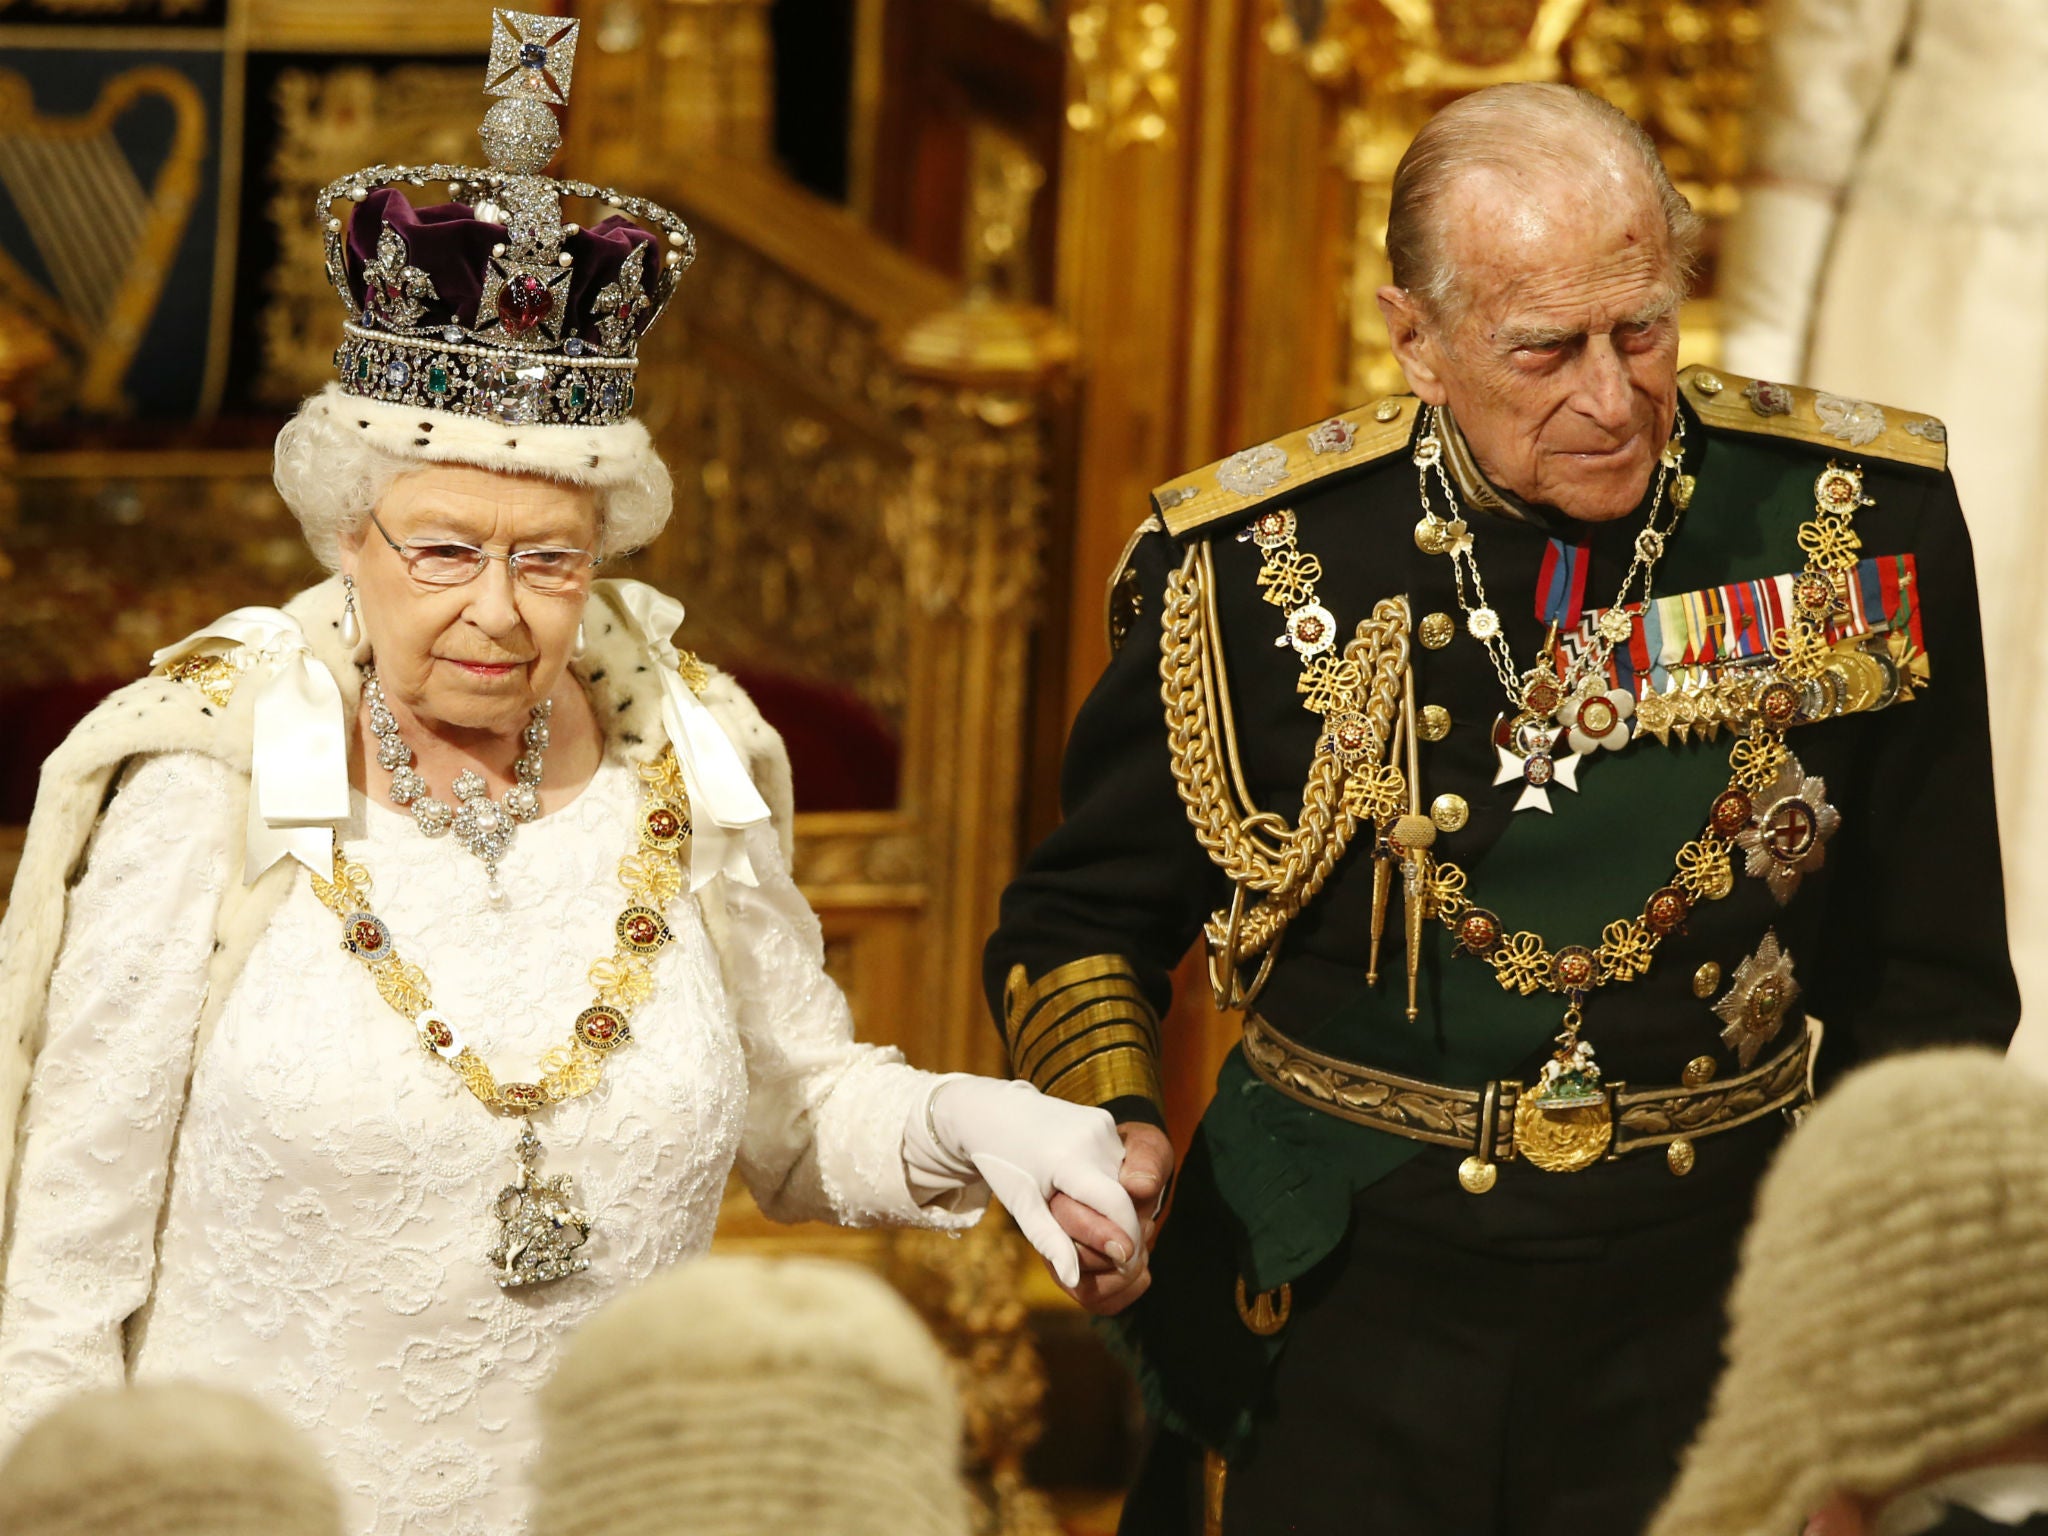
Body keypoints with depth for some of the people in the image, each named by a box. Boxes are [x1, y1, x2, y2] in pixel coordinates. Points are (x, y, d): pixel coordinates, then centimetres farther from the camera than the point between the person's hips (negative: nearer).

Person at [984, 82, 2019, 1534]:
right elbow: (1084, 915, 6)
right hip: (1340, 1297, -1)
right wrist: (1112, 1125, -13)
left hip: (1714, 1300, 1)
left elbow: (1927, 976, 4)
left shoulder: (1858, 517, -6)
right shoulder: (1255, 558, -8)